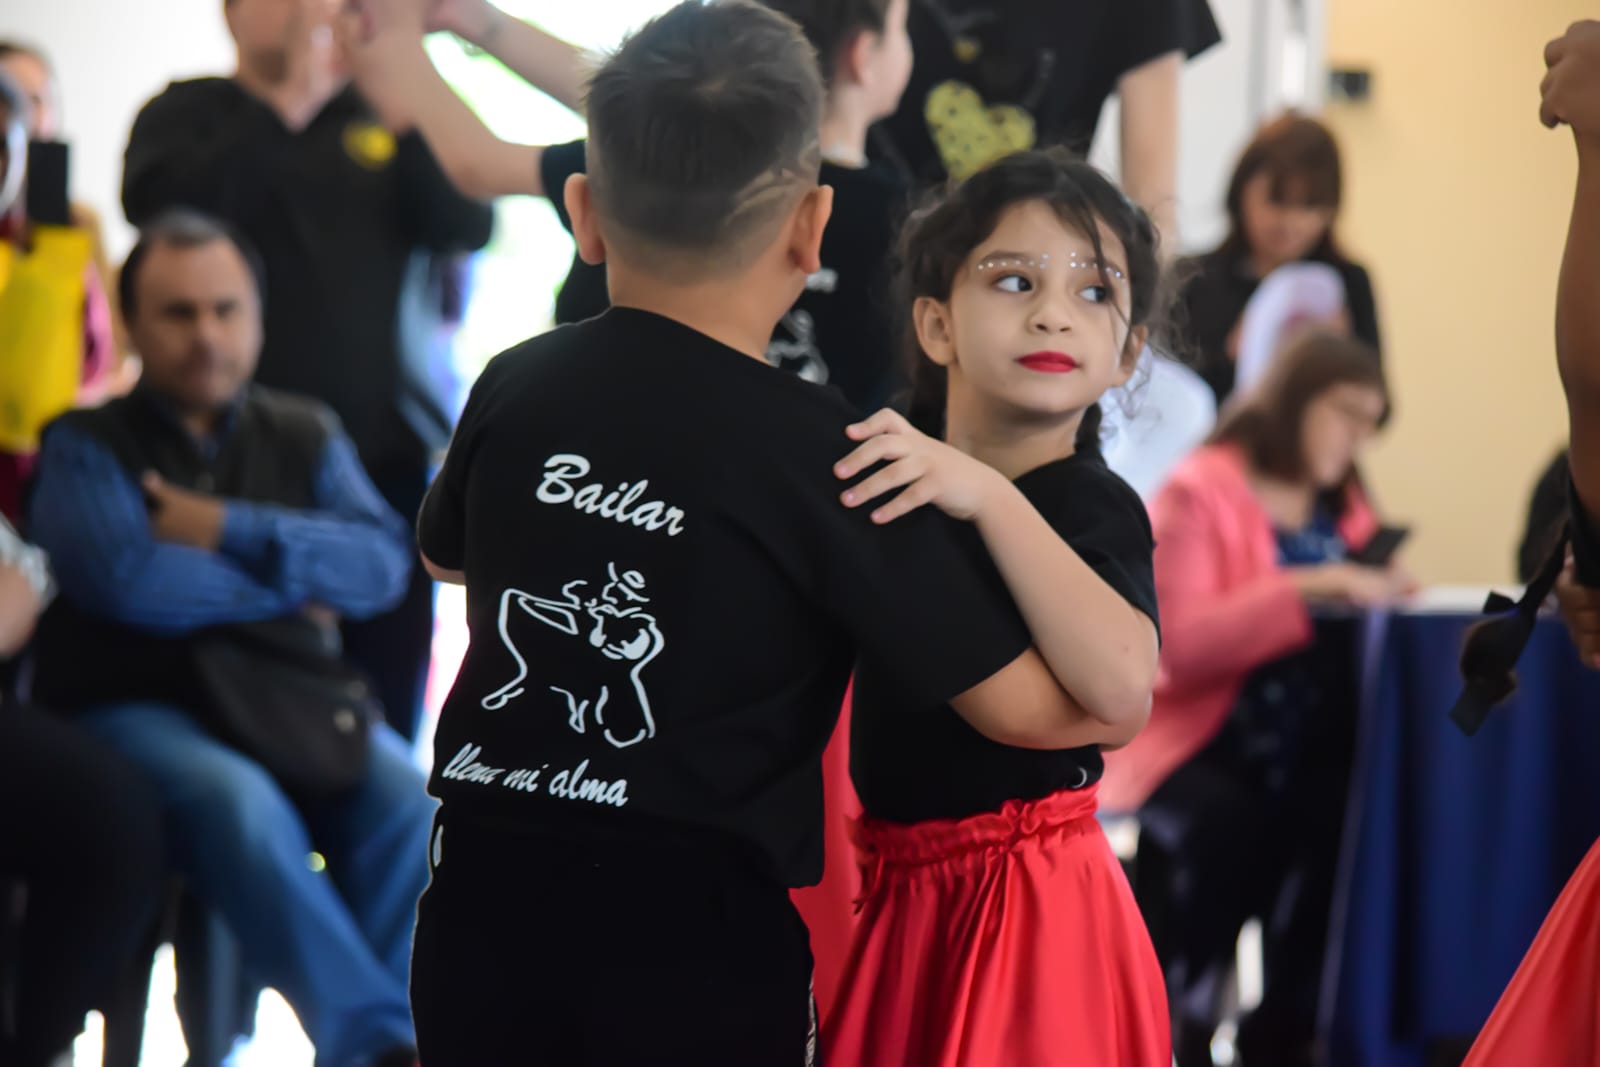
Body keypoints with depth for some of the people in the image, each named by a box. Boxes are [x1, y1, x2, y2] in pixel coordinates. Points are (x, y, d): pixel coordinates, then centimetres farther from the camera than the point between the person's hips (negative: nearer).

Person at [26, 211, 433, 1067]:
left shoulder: (305, 436, 17)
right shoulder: (85, 445, 7)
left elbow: (383, 564, 0)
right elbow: (125, 577, -13)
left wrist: (228, 532, -8)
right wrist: (288, 590, -3)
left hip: (291, 703, 4)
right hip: (135, 708, -3)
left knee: (408, 802, -29)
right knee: (241, 803, -37)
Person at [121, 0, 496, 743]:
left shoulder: (384, 116, 13)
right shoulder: (187, 114, 8)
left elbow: (470, 225, 2)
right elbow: (160, 206, -11)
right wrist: (287, 104, -12)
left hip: (387, 458, 2)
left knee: (382, 715, 1)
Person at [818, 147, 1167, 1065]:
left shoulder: (1089, 504, -15)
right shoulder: (905, 474, 7)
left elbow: (1121, 695, -34)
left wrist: (990, 496, -37)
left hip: (1026, 906, -7)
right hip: (902, 893, 7)